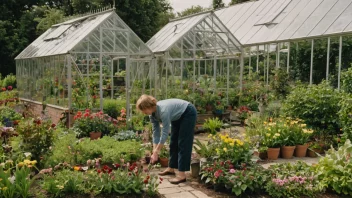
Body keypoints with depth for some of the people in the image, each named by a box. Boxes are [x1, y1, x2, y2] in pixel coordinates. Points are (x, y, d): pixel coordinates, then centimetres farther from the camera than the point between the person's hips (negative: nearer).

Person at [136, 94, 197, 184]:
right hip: (178, 116, 9)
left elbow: (165, 133, -32)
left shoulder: (163, 110, -35)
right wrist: (154, 152, -9)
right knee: (173, 142, 11)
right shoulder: (152, 114, -10)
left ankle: (182, 175, -13)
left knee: (183, 143, -12)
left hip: (188, 113, -9)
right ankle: (171, 168, 22)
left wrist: (156, 152, -27)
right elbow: (156, 133, -5)